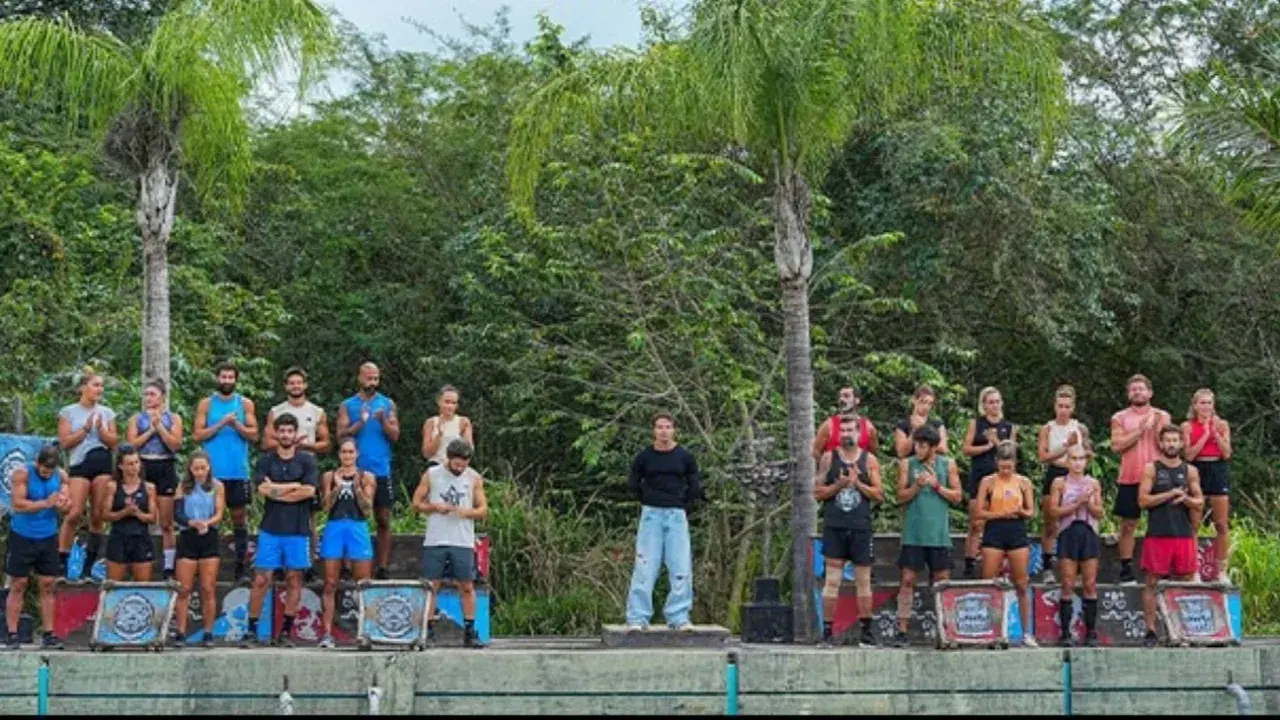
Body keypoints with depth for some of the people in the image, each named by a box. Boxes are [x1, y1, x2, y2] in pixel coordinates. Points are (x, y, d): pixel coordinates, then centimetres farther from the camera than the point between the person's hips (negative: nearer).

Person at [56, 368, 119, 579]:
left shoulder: (107, 412, 12)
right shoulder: (68, 412, 5)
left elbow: (114, 442, 8)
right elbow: (64, 442, -1)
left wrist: (100, 429, -7)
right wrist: (85, 429, -8)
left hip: (103, 464, 3)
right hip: (79, 465, -3)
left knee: (97, 516, 2)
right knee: (74, 514, -14)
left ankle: (88, 567, 9)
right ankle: (61, 563, -7)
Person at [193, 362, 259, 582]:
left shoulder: (246, 404, 7)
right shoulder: (206, 404, 5)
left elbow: (254, 435, 2)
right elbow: (198, 434, -2)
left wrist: (237, 425, -15)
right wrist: (220, 424, -13)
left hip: (238, 470, 1)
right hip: (212, 470, -1)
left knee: (239, 516, 3)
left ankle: (241, 566, 5)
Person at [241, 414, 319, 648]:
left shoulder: (306, 460, 5)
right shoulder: (266, 460, 7)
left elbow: (309, 491, -8)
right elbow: (263, 488, -8)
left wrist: (276, 491, -6)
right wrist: (295, 486, -7)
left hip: (297, 530, 0)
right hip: (270, 528, 0)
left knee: (294, 580, 3)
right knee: (261, 580, -2)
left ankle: (286, 632, 10)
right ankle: (252, 630, 4)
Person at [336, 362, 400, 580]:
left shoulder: (387, 404, 9)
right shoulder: (347, 405, 8)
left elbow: (395, 435, 2)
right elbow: (341, 434, -2)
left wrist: (383, 421, -16)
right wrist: (360, 422, -16)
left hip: (381, 470, 1)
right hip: (355, 470, -1)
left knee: (383, 520, 1)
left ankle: (382, 567, 4)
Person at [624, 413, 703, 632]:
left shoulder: (685, 457, 4)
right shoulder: (644, 457, 2)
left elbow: (695, 486, 14)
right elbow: (632, 483, 15)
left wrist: (683, 505, 9)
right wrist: (647, 501, 10)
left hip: (677, 516, 1)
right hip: (651, 515, -1)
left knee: (681, 569, -1)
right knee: (645, 567, -4)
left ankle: (679, 618, 6)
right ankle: (637, 618, -1)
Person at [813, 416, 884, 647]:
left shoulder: (869, 460, 7)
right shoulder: (829, 458, 7)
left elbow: (879, 495, 2)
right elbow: (817, 493, 4)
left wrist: (858, 483, -10)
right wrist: (839, 485, -10)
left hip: (861, 527, 1)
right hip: (834, 526, -1)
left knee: (863, 580, 5)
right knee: (832, 580, -4)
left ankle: (866, 632, 12)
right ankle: (827, 631, -3)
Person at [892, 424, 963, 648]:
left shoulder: (948, 465, 7)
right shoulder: (907, 464, 4)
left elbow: (957, 497, 5)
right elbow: (901, 497, 0)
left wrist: (936, 486, -8)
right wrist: (917, 485, -16)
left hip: (939, 532, 1)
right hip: (913, 532, -1)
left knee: (942, 580, 4)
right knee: (908, 579, -5)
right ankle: (901, 630, -3)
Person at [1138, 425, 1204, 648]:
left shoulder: (1190, 471, 10)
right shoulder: (1151, 469, 2)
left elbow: (1200, 503, 9)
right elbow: (1143, 500, -6)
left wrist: (1185, 498, -11)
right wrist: (1170, 494, -13)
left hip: (1184, 534, 3)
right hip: (1157, 534, -2)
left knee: (1184, 582, 4)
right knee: (1152, 582, -2)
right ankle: (1151, 630, 2)